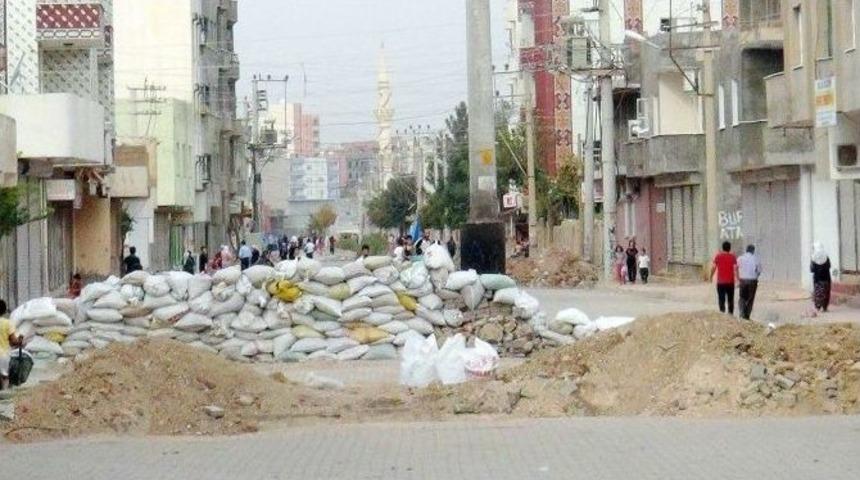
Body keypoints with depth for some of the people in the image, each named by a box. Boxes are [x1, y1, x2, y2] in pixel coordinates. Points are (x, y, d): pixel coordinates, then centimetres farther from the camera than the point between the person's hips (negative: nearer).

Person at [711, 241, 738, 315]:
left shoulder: (718, 256, -2)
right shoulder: (733, 256, -3)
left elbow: (713, 267, -5)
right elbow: (736, 268, -10)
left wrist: (711, 277, 7)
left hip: (720, 282, 0)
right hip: (730, 282, 0)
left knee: (721, 299, 4)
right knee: (730, 299, 12)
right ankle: (731, 313, 12)